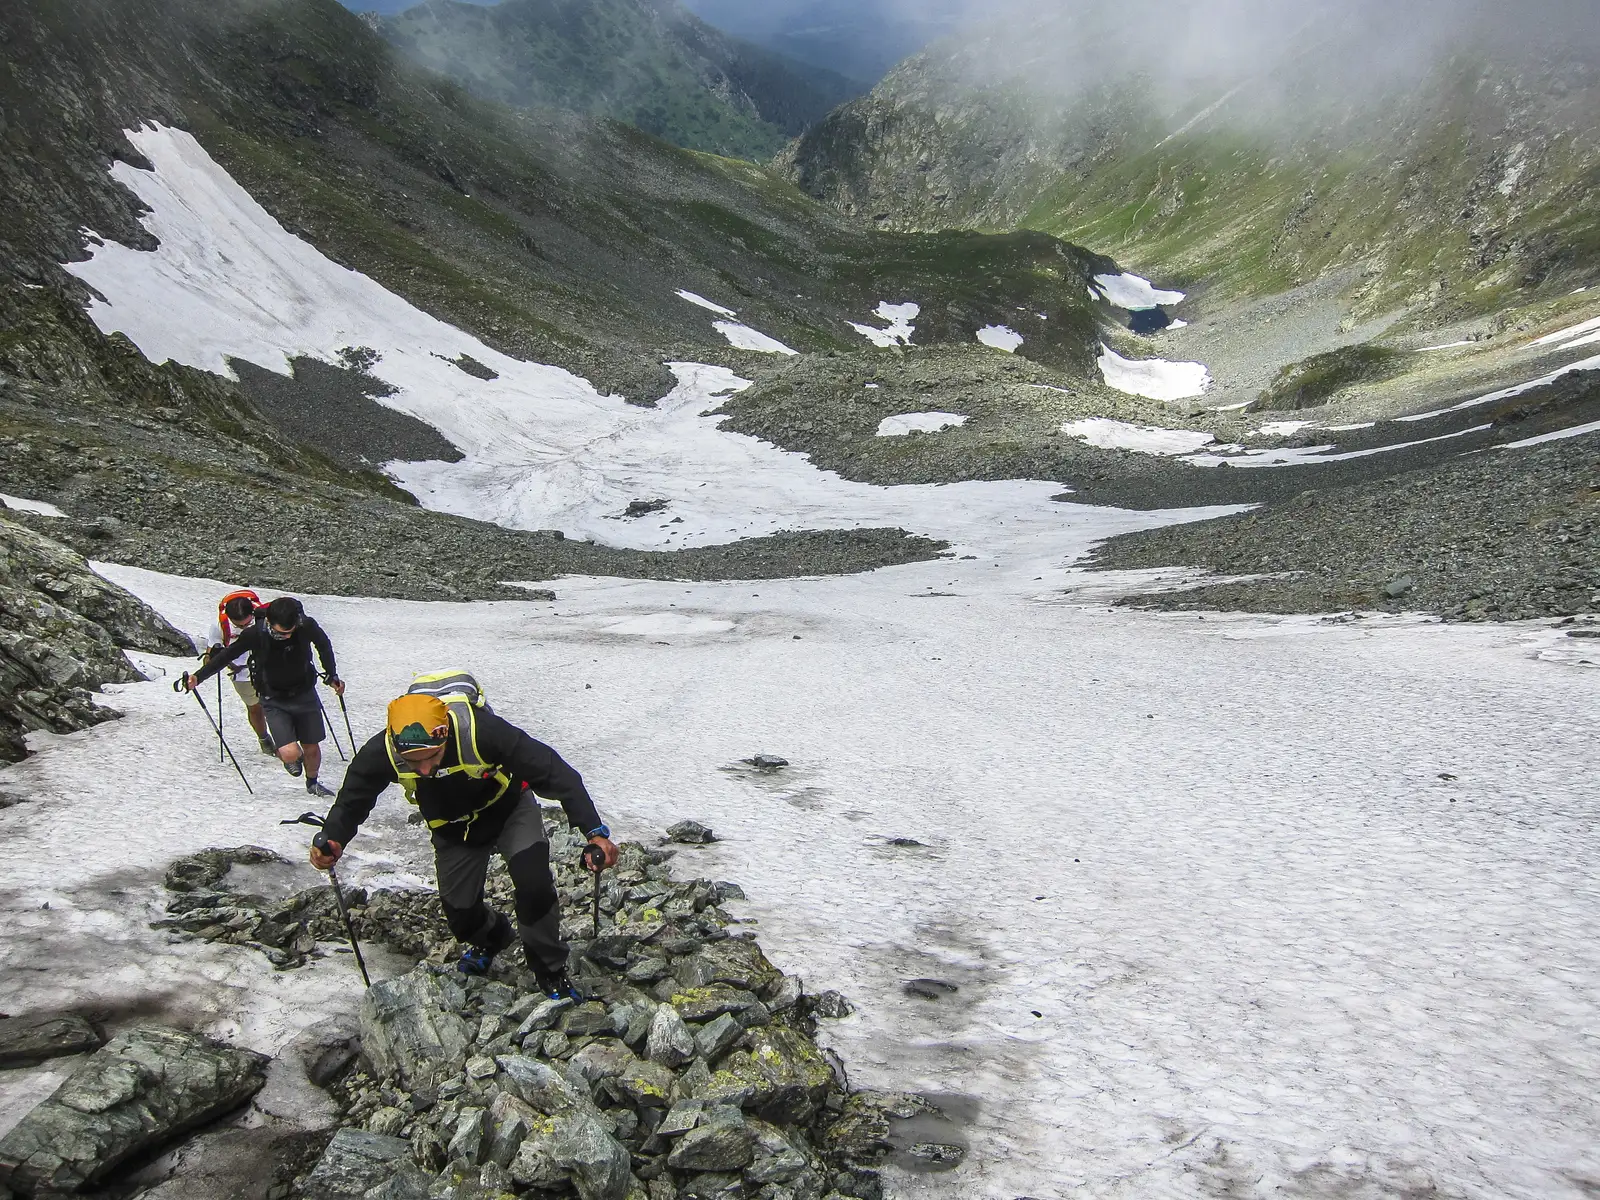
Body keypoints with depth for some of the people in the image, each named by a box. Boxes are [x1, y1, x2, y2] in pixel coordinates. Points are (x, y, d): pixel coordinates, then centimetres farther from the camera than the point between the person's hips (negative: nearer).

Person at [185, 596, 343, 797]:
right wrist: (198, 677, -14)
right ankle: (292, 758, 21)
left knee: (311, 749, 11)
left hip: (305, 695, 2)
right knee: (290, 753, -17)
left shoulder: (307, 627, -21)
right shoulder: (255, 634, -24)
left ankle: (312, 783, 42)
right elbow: (226, 656, -8)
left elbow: (323, 644, 2)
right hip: (275, 701, -2)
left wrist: (332, 676, 8)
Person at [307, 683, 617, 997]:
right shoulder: (382, 752, -31)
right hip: (454, 830, 3)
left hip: (510, 810, -3)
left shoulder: (482, 732, -41)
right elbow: (352, 799, -13)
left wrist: (594, 831, -46)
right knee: (461, 915, 6)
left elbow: (555, 773, -39)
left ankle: (551, 971, 3)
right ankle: (491, 938, 44)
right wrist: (332, 838, -34)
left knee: (535, 886, -23)